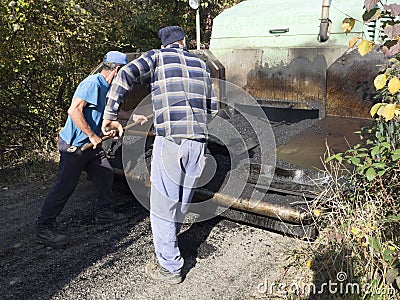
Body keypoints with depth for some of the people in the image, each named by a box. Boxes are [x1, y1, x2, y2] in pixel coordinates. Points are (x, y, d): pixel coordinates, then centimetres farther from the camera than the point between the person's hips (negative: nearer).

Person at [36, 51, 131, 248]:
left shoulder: (106, 87, 12)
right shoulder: (93, 83, -20)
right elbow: (74, 110, -28)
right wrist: (92, 136, -23)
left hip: (91, 145, 10)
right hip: (73, 145, -10)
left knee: (106, 175, 13)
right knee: (65, 187, -5)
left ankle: (104, 212, 31)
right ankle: (44, 228, 6)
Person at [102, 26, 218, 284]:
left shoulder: (157, 56, 8)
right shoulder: (201, 64, 21)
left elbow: (125, 75, -10)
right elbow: (212, 108, 20)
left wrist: (111, 116, -6)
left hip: (170, 140, -5)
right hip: (199, 141, 5)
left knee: (163, 204, 5)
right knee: (183, 201, 20)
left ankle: (170, 268, 14)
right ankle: (169, 244, 42)